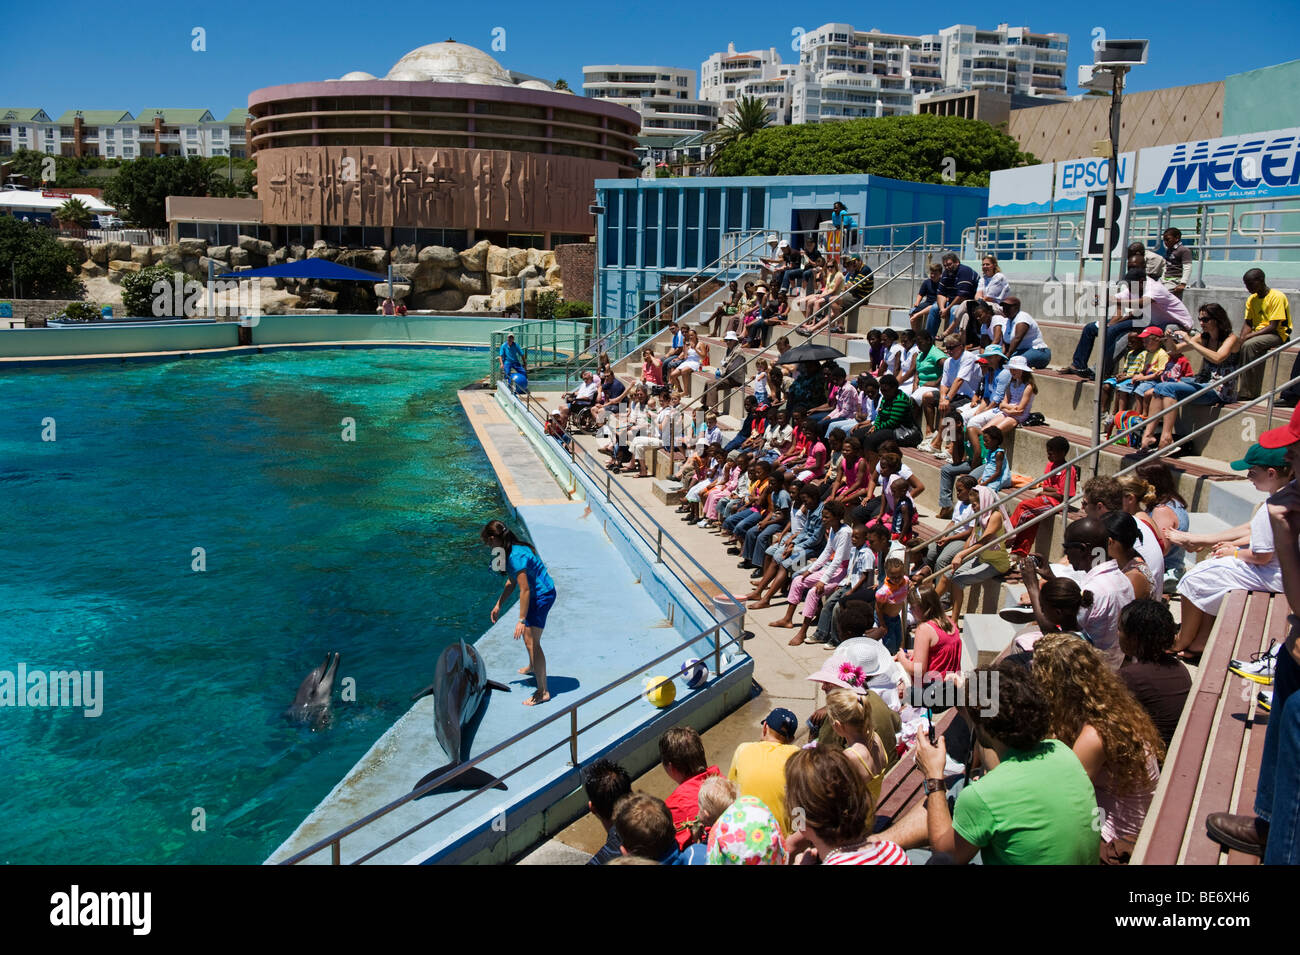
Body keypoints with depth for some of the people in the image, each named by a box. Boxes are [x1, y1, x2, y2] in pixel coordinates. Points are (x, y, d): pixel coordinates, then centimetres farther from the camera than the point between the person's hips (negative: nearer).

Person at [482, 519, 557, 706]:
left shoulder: (516, 556, -26)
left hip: (541, 595, -11)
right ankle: (532, 667, 55)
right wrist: (499, 605, 21)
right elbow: (511, 581, 17)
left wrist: (521, 620, -27)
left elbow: (525, 590, -28)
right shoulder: (512, 550, 5)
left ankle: (543, 692, -11)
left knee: (531, 641, -12)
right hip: (539, 593, 11)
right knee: (528, 633, 29)